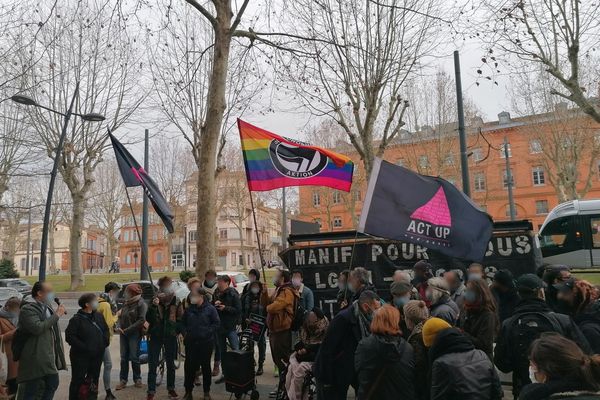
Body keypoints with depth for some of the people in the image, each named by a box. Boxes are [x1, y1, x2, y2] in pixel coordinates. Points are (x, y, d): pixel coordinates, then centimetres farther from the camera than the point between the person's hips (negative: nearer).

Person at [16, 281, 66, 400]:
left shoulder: (48, 307, 14)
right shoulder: (28, 309, -15)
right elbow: (37, 328, -29)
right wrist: (56, 315, -21)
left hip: (50, 357, 9)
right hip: (35, 358, -9)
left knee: (53, 384, 15)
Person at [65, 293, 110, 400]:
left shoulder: (99, 316, 7)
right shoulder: (76, 319, -13)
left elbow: (106, 330, 17)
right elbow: (69, 336, -20)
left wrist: (104, 342, 2)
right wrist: (84, 347, -22)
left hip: (97, 355, 6)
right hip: (81, 356, -6)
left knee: (94, 379, 16)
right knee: (77, 380, 4)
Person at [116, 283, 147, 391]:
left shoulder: (141, 304, -10)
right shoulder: (126, 303, 10)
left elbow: (141, 320, -16)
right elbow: (120, 316, 16)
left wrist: (128, 329, -16)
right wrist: (119, 326, -3)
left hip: (134, 334, -6)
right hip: (123, 333, 6)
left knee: (134, 357, 0)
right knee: (123, 358, 7)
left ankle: (137, 379, 15)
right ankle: (123, 380, 14)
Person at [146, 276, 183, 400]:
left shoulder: (176, 301, -7)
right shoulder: (155, 300, -5)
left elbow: (180, 319, 1)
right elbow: (148, 319, -9)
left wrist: (177, 330, -11)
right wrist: (153, 306, -23)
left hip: (170, 337, 0)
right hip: (155, 336, 0)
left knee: (170, 364, 14)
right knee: (152, 365, 2)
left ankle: (171, 389, 28)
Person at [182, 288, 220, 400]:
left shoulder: (210, 309, -7)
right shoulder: (189, 309, 5)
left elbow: (216, 324, -6)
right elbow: (183, 322, 16)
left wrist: (207, 332, -14)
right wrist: (185, 332, 2)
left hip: (206, 342, -3)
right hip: (191, 342, 3)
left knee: (206, 366, 9)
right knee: (189, 366, 5)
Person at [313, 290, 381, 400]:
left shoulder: (364, 320, -1)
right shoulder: (343, 319, -24)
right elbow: (326, 350, -23)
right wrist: (327, 380, -20)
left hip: (348, 374, 7)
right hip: (331, 376, -7)